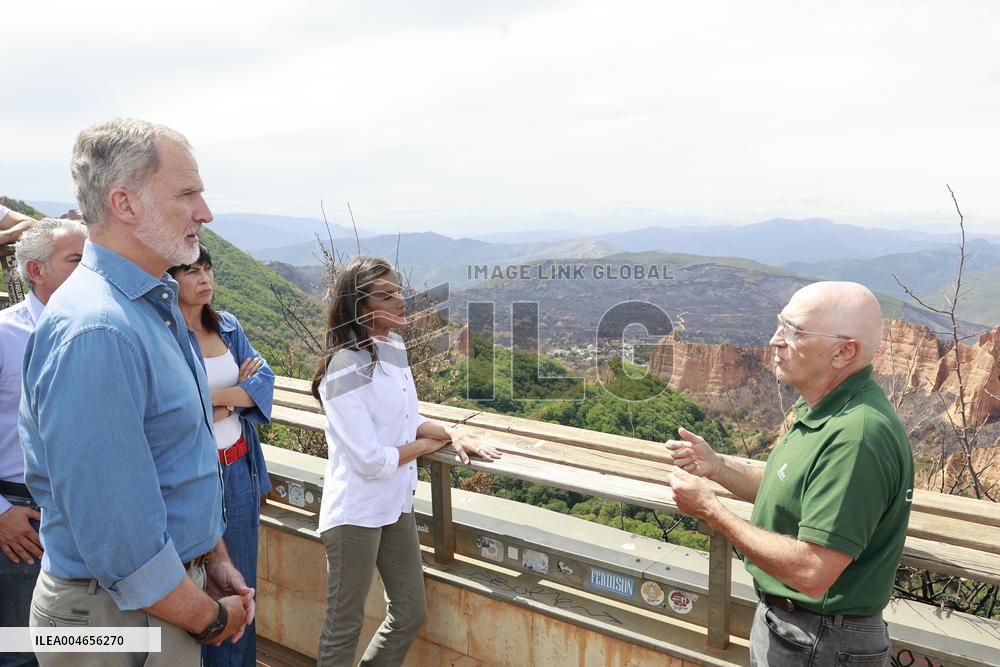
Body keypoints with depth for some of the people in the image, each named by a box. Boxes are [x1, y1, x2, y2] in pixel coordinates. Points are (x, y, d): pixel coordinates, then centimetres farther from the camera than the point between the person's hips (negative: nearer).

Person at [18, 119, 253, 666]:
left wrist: (215, 561, 10)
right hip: (118, 609, -8)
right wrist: (211, 618, -13)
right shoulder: (94, 332, -27)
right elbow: (117, 535, -26)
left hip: (176, 585, 9)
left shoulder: (154, 304, 5)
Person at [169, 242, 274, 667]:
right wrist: (239, 388, -11)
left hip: (239, 469, 6)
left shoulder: (228, 326, 7)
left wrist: (215, 398, -16)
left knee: (239, 578, 18)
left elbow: (264, 380, 0)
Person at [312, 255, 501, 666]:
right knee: (345, 626, 11)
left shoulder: (394, 346, 1)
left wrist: (453, 436, -6)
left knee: (410, 614, 19)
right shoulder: (346, 370, -23)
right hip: (355, 512, -8)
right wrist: (425, 446, -8)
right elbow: (371, 461, -24)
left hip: (396, 504, 8)